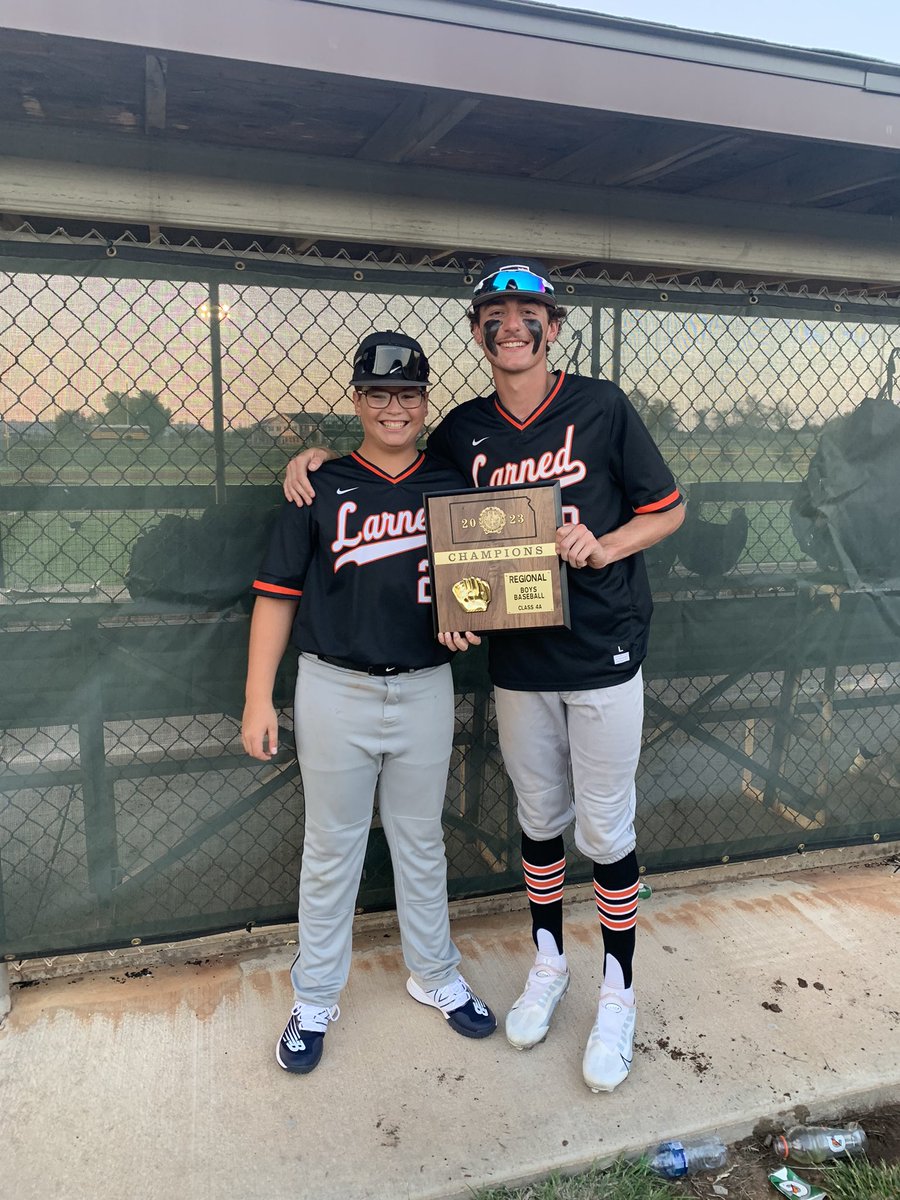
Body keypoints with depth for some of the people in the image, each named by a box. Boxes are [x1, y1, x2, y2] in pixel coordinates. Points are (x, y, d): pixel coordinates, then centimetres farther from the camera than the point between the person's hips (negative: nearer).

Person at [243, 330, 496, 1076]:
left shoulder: (453, 488, 5)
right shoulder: (321, 489, -1)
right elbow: (278, 594, -2)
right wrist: (259, 699, -7)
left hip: (426, 688, 2)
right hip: (336, 691, -1)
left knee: (421, 843, 16)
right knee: (331, 847, 11)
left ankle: (434, 976, 35)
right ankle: (315, 999, 28)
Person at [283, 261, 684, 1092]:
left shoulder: (600, 407, -5)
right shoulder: (463, 432, 4)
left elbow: (668, 510, 1)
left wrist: (602, 547, -18)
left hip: (603, 656, -3)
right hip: (516, 659, 3)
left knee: (604, 831, 6)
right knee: (539, 820, 17)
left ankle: (618, 994, 27)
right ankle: (548, 964, 39)